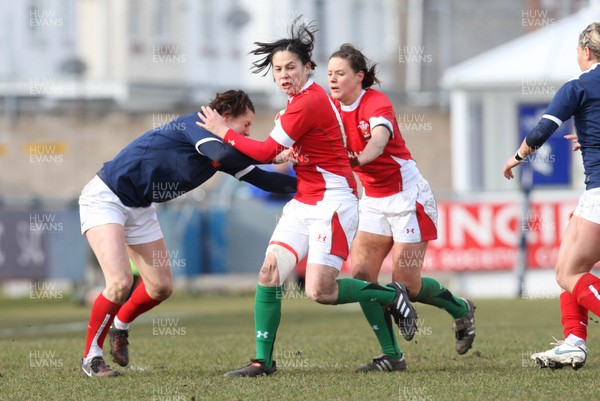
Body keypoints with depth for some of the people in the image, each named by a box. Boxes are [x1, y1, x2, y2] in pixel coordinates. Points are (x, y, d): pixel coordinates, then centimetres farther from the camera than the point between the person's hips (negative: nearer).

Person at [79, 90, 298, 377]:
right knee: (120, 282, -22)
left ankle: (120, 326, 40)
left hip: (140, 208, 9)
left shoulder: (221, 150, 3)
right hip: (105, 198, -9)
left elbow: (261, 179, 7)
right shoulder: (196, 124, -21)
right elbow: (223, 155, -39)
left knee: (161, 288, 11)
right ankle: (90, 358, -5)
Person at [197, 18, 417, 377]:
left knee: (320, 291, -13)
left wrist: (224, 132, -7)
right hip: (305, 202, 9)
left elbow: (267, 152, -16)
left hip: (333, 202, -9)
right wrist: (291, 155, -2)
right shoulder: (305, 98, 11)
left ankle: (391, 296, 10)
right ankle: (263, 360, -1)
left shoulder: (308, 103, -18)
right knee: (269, 272, -3)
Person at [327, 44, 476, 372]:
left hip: (407, 196, -7)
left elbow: (379, 139, -40)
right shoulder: (335, 108, 0)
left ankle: (461, 310, 24)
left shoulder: (376, 103, -20)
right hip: (373, 199, 7)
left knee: (406, 283, -5)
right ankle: (391, 355, -1)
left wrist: (358, 159, -62)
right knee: (360, 273, -7)